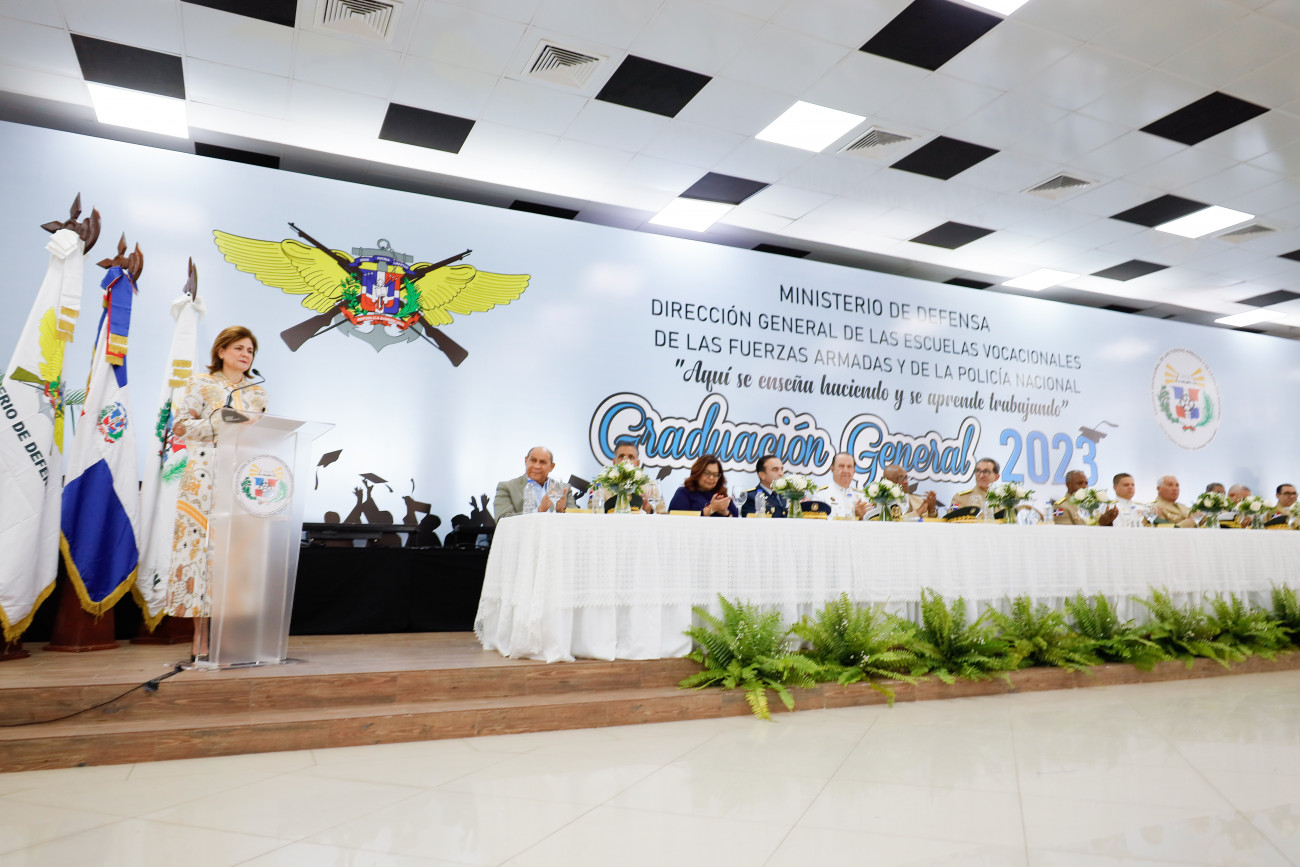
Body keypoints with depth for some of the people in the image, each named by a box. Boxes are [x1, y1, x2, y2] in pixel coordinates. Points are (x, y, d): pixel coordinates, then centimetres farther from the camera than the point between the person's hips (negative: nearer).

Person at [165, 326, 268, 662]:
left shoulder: (258, 393, 19)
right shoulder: (201, 383, 9)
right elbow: (180, 426, 1)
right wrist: (216, 423, -12)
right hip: (205, 478, -3)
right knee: (202, 546, -7)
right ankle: (201, 638, -4)